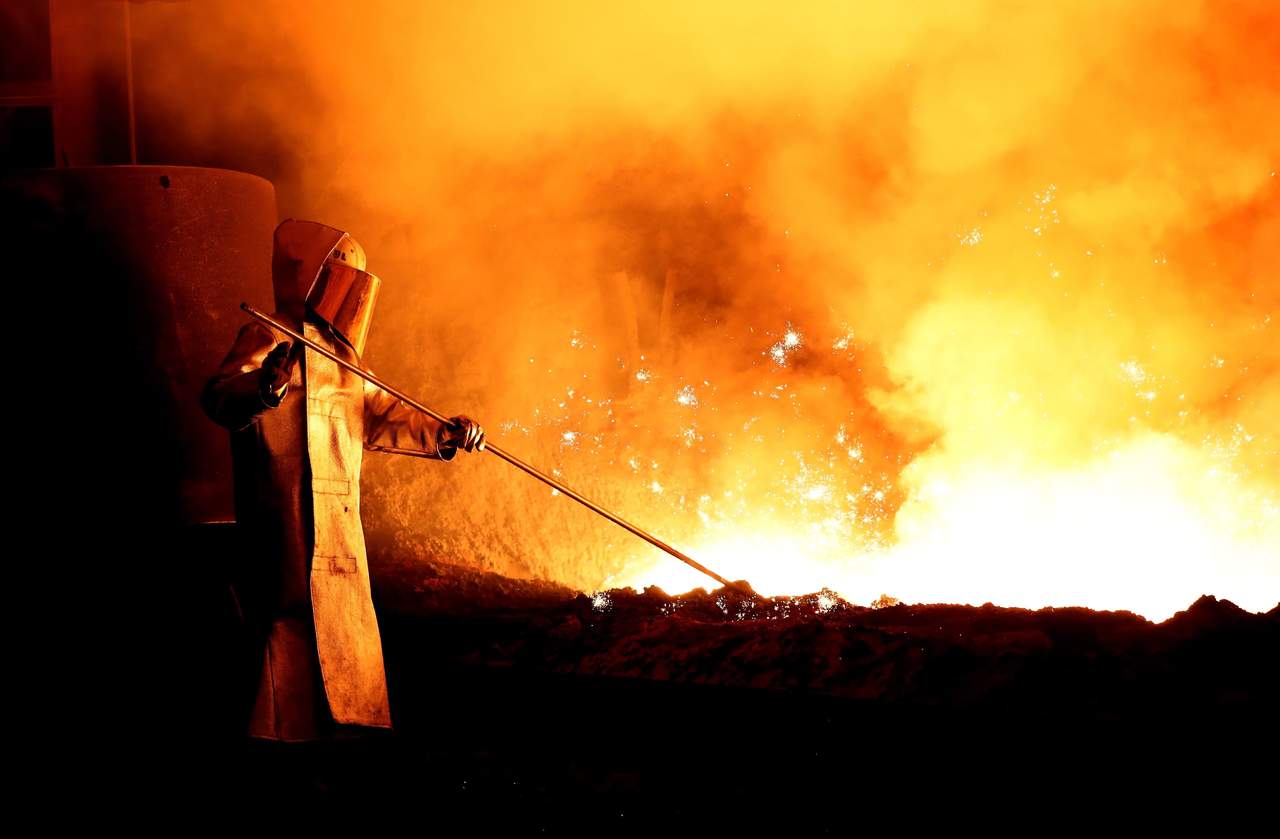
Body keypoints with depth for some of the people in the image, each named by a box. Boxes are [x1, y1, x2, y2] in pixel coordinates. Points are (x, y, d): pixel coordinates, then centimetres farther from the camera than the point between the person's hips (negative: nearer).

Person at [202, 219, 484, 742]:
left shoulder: (335, 351, 20)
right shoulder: (273, 340, -10)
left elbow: (376, 414, 29)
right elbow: (220, 397, -27)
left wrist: (440, 434, 15)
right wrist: (263, 385, -49)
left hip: (338, 534, 10)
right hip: (295, 534, -9)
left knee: (344, 644, 15)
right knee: (294, 638, -8)